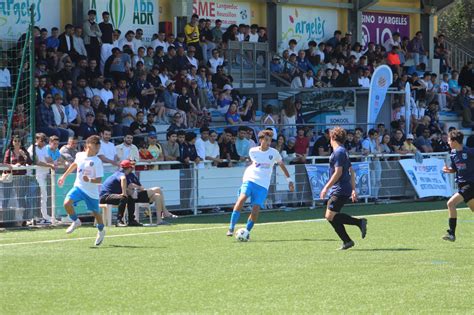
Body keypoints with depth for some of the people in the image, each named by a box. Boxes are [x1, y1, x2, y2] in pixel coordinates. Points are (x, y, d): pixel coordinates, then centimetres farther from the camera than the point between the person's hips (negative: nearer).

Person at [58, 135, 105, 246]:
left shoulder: (97, 162, -15)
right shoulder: (79, 155, -2)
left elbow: (99, 180, -17)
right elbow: (74, 165, 21)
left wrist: (90, 180, -36)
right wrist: (64, 176, 27)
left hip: (92, 192, -3)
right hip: (78, 187, 3)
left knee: (96, 212, 10)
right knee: (67, 203, -21)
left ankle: (101, 231, 41)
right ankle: (76, 221, 7)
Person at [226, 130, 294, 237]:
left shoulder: (274, 153, 2)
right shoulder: (253, 151, 4)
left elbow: (282, 165, 16)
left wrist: (289, 180, 18)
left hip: (263, 185, 0)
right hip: (250, 180, 0)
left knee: (256, 209, -13)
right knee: (242, 198, -25)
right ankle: (231, 228, -24)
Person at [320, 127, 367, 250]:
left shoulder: (338, 152, -11)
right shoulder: (343, 151, 19)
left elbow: (338, 172, -19)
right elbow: (351, 172, 22)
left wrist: (326, 188, -16)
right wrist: (353, 189, 23)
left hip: (340, 190, -10)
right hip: (338, 191, 10)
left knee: (330, 215, -16)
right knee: (332, 217, 7)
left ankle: (359, 222, -15)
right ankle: (347, 241, 6)